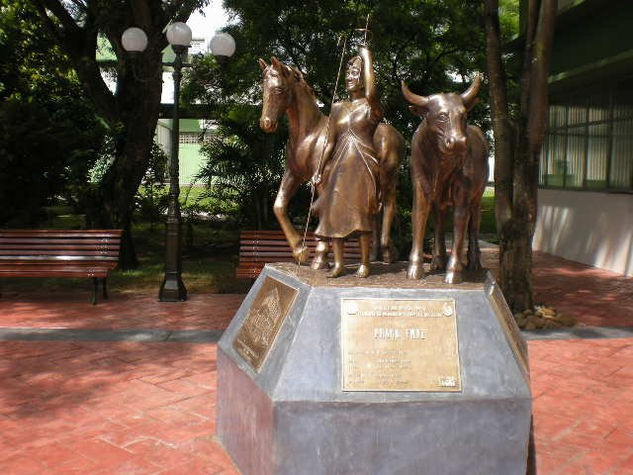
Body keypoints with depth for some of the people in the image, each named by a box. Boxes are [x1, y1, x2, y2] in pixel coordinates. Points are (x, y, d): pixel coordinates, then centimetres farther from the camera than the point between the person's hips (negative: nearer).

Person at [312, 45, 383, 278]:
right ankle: (338, 263, 9)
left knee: (362, 213, -1)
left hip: (363, 165, -5)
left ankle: (365, 263, 9)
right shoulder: (337, 108, 13)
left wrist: (366, 56, -14)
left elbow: (370, 93, -26)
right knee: (334, 211, 1)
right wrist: (319, 171, 9)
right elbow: (330, 142, 14)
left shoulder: (371, 106, 0)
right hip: (339, 165, 5)